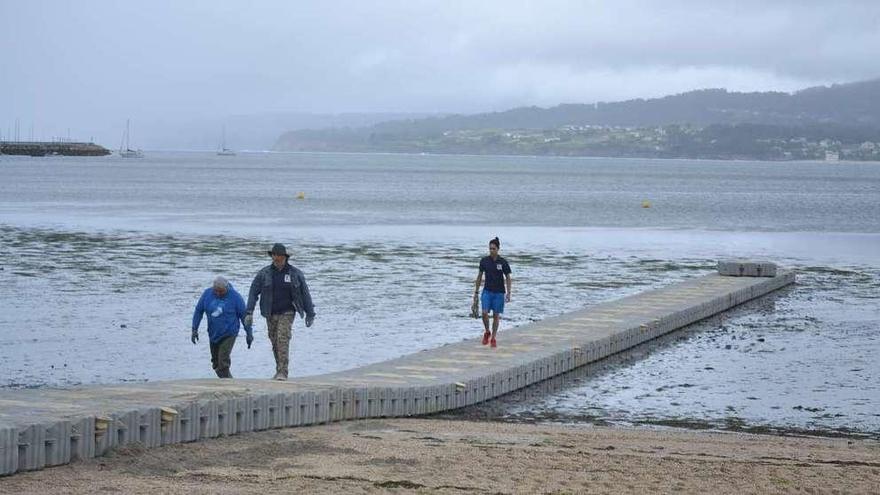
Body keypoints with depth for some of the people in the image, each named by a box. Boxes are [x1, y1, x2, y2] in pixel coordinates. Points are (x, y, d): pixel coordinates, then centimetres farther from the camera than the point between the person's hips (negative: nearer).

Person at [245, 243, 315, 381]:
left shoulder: (295, 273, -3)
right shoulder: (264, 273, -1)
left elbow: (305, 293, 4)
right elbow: (253, 292, -1)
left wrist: (310, 313, 5)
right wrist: (249, 312, -10)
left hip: (287, 313, -3)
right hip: (270, 314, 3)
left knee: (283, 340, -16)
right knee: (275, 342, 8)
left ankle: (283, 373, -18)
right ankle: (279, 370, 24)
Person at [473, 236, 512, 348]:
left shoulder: (503, 262, -6)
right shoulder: (484, 261, 0)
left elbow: (508, 278, 0)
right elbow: (479, 276, 8)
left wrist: (508, 293, -7)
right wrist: (476, 292, 8)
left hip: (499, 292, -1)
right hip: (487, 291, 1)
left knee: (496, 316, 3)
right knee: (484, 313, -13)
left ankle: (493, 338, 15)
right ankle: (487, 332, 13)